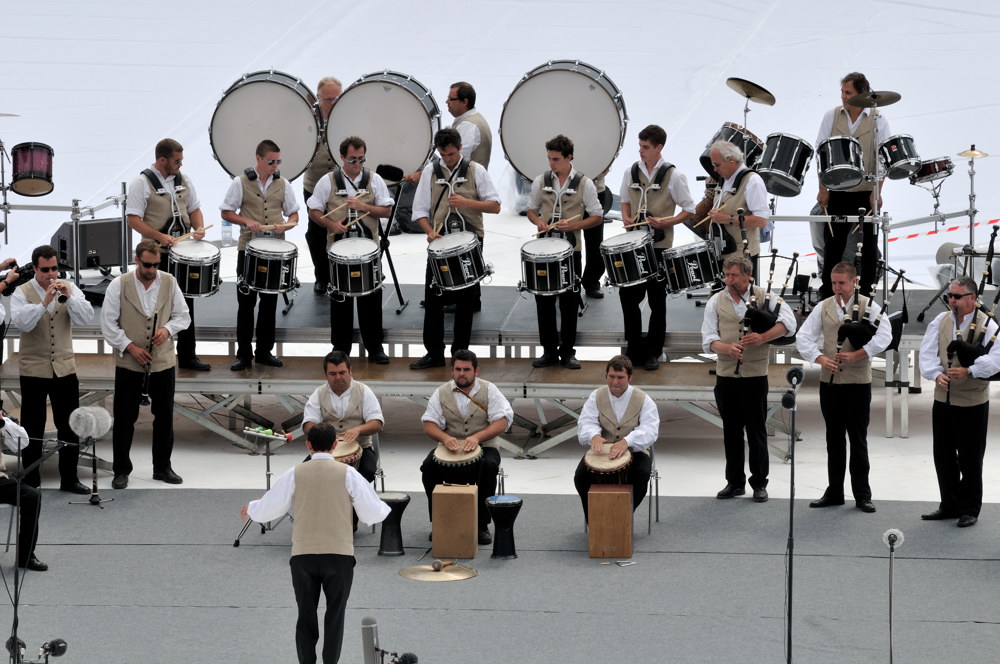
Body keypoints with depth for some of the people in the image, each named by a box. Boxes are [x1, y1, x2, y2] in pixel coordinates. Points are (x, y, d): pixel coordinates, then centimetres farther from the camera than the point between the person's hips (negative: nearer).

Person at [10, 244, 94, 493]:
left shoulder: (69, 288, 4)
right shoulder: (23, 293, -4)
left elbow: (86, 318, -7)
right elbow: (21, 322, -21)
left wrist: (69, 297, -22)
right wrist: (44, 303, -31)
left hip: (64, 369, 3)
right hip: (33, 371, -2)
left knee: (70, 427, 6)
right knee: (32, 428, 5)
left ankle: (69, 479, 16)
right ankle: (30, 481, 14)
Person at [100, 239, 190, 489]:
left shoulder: (169, 283, 2)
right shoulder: (119, 285, -7)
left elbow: (183, 316, 8)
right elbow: (108, 323, -6)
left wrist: (167, 329, -12)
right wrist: (130, 347, -13)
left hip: (163, 363, 3)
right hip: (129, 365, -3)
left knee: (164, 417, 10)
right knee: (124, 419, 2)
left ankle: (162, 468, 23)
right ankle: (121, 471, 12)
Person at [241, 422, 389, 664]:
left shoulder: (295, 474, -1)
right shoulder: (347, 474, -3)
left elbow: (270, 508, 4)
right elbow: (372, 513, -1)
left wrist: (251, 509, 26)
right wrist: (384, 509, 22)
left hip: (303, 556, 1)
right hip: (339, 555, -1)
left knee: (306, 617, 9)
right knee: (335, 616, 7)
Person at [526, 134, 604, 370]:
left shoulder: (584, 183, -3)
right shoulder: (541, 181, 4)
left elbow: (597, 217, 0)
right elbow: (531, 209, 15)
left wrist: (573, 225, -15)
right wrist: (538, 221, -8)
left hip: (571, 249, -2)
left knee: (569, 302, 3)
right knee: (544, 300, 4)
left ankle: (567, 351, 12)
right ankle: (549, 350, 13)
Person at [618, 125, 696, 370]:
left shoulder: (672, 175, -8)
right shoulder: (631, 172, 5)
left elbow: (689, 210, -4)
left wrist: (665, 222, -18)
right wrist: (627, 218, -2)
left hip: (659, 245, -4)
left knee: (657, 300, 5)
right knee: (628, 294, 3)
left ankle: (653, 353, 15)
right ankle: (634, 349, 15)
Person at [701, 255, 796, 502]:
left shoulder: (764, 297, 1)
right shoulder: (716, 302, 7)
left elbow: (788, 322, -10)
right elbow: (708, 339, 0)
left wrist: (762, 337, -24)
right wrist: (727, 348, -21)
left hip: (755, 374, -3)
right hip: (726, 375, 3)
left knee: (756, 429, 1)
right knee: (731, 430, 9)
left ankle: (759, 483, 9)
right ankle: (735, 482, 17)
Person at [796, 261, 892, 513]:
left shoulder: (869, 307, -3)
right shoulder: (823, 308, 7)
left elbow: (884, 337, -15)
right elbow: (803, 336, 2)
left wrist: (856, 355, -23)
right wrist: (820, 358, -15)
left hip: (858, 382, -4)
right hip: (829, 382, 4)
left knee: (858, 439, 1)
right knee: (834, 438, 10)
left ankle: (862, 494, 7)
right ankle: (834, 492, 17)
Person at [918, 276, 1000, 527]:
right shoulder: (940, 322, 6)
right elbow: (927, 353, -2)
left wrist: (969, 370, -33)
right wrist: (937, 374, -20)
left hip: (972, 403, -5)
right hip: (943, 400, 5)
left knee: (970, 459, 2)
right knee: (943, 456, 11)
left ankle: (969, 510, 12)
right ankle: (949, 505, 24)